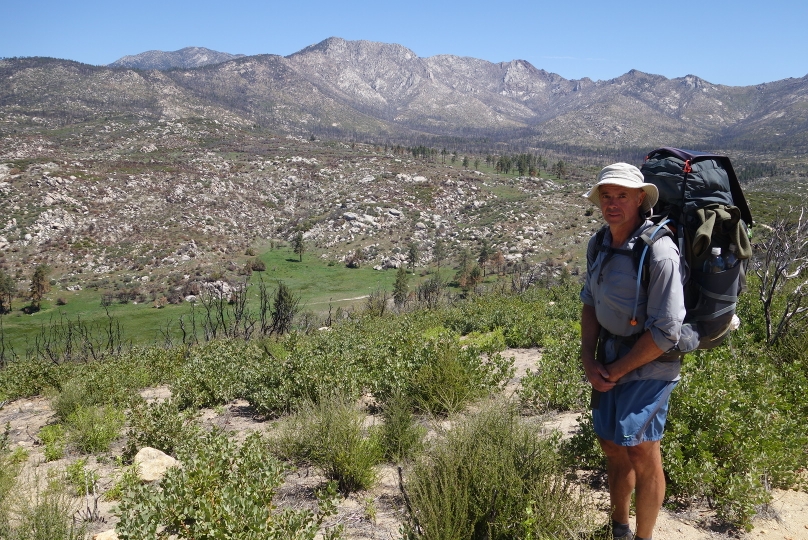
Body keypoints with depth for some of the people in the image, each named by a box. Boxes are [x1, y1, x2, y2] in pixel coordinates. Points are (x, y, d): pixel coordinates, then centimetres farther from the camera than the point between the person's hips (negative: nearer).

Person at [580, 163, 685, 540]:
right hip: (610, 357, 7)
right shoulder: (599, 244, 2)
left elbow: (666, 331, -22)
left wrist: (616, 371, -14)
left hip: (648, 363, -7)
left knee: (642, 455, -3)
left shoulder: (659, 252, -22)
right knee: (612, 446, 17)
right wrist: (589, 360, -3)